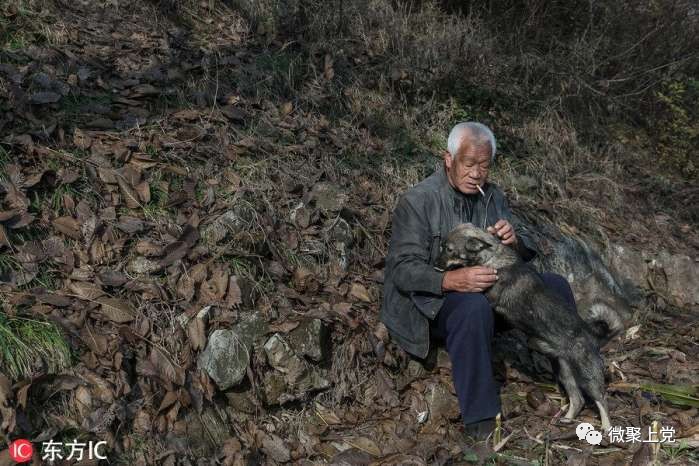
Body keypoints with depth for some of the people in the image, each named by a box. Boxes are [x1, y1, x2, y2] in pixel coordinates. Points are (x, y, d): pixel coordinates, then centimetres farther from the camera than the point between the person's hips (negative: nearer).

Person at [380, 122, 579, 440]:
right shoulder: (417, 201, -15)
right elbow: (403, 270, -21)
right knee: (475, 307, -38)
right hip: (430, 300, -7)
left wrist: (514, 241, -15)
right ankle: (479, 419, -27)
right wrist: (451, 280, -39)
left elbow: (528, 250, 11)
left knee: (555, 285, -3)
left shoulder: (492, 196, 6)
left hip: (488, 287, 7)